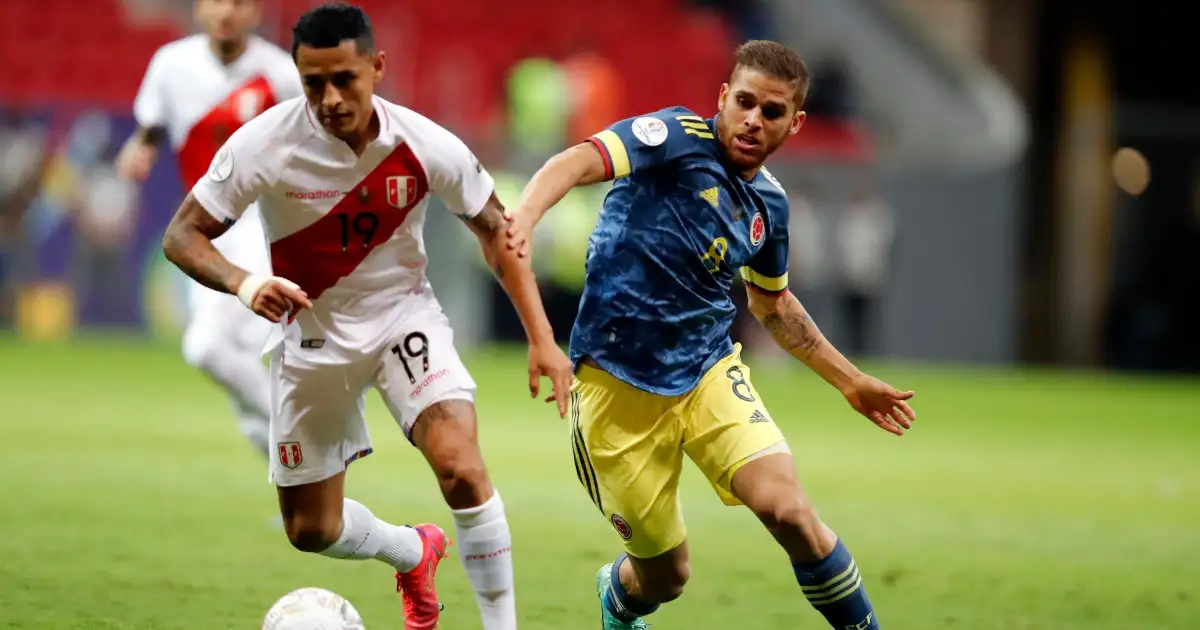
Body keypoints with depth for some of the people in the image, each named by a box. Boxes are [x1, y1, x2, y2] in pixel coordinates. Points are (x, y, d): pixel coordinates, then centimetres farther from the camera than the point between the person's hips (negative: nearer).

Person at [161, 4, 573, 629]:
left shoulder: (425, 145, -19)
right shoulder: (265, 144, -24)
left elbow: (495, 230, -3)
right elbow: (182, 236, -17)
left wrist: (541, 337, -9)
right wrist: (244, 283, -38)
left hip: (403, 314, -1)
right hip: (310, 334, 1)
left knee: (460, 466, -26)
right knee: (311, 530, 9)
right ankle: (413, 551, 43)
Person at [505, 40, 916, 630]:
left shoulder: (769, 203, 6)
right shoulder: (679, 138, -12)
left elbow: (772, 303, 25)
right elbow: (577, 162, -29)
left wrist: (851, 382, 28)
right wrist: (524, 215, -50)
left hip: (710, 372, 4)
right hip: (619, 386, -4)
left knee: (790, 512, -21)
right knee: (664, 576, 4)